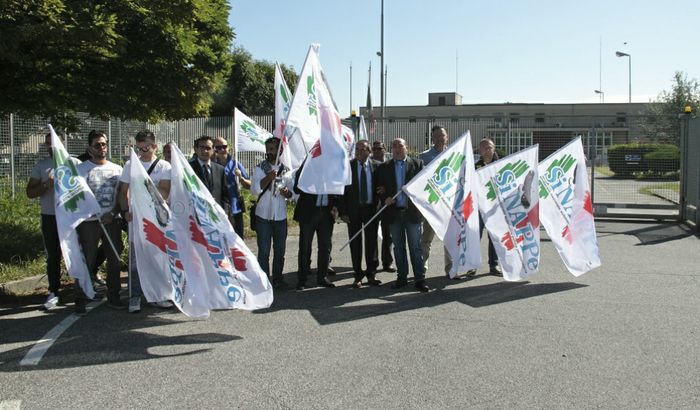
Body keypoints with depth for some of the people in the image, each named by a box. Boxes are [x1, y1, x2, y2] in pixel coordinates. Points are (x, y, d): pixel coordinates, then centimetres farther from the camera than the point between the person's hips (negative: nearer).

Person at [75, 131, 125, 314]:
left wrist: (113, 213, -7)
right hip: (89, 221, -3)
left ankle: (113, 296, 19)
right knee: (87, 261, -2)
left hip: (112, 220, 4)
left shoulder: (117, 169, 11)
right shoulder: (81, 169, 1)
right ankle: (80, 300, 6)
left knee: (114, 259, 8)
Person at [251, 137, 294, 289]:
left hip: (280, 216, 3)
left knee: (280, 250, 9)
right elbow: (254, 190, -12)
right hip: (263, 215, -2)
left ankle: (277, 279, 20)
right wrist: (268, 178, -25)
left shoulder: (286, 170, 7)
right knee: (263, 250, 2)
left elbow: (291, 192, 10)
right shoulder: (259, 168, 0)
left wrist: (288, 193, -13)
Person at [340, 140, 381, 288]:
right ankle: (358, 275, 15)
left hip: (372, 208, 1)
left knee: (371, 242, 8)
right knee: (355, 243, 5)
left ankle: (371, 274, 20)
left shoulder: (377, 166, 1)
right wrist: (343, 212, -8)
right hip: (354, 209, -1)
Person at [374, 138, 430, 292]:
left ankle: (420, 279, 5)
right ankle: (402, 277, 19)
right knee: (398, 247, 10)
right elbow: (378, 188, 6)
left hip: (412, 211, -2)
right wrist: (385, 198, -12)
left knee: (415, 247, 1)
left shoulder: (417, 164, 4)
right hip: (394, 212, 2)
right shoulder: (384, 167, 8)